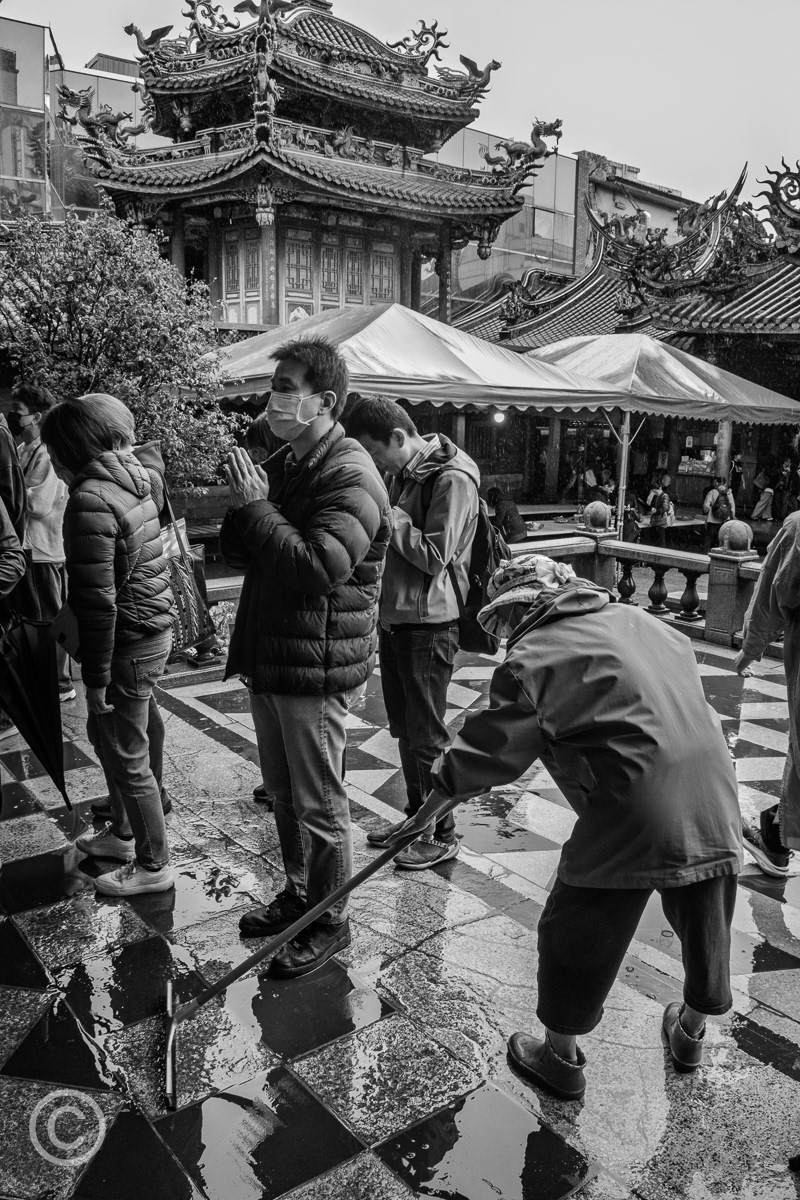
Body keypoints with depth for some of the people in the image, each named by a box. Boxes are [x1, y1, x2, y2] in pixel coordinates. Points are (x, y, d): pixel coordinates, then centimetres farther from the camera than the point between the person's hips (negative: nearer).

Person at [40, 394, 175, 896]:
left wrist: (96, 679, -17)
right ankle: (122, 832, 42)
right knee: (106, 736, 25)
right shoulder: (133, 482, 7)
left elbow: (99, 601, -22)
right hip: (155, 629, 9)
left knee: (128, 759, 6)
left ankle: (154, 865, 21)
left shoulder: (90, 500, -20)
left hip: (127, 644, -9)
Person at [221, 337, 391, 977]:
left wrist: (256, 508, -20)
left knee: (320, 803, 5)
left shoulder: (351, 476, -16)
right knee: (283, 791, 21)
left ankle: (329, 922, 24)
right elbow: (235, 553, 12)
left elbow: (318, 567, -28)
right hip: (268, 658, 9)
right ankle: (298, 893, 40)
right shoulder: (281, 464, 11)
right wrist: (244, 509, -9)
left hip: (318, 666, -9)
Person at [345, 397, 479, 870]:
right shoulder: (403, 473, 12)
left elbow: (435, 556, -20)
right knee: (405, 729, 18)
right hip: (395, 615, 9)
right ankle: (416, 818, 33)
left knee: (427, 735, 2)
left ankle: (442, 834, 18)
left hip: (429, 623, -9)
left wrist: (390, 517, -16)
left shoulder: (452, 478, -17)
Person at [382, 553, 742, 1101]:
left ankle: (562, 1058, 29)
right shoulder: (638, 619, 15)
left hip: (634, 806, -7)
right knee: (706, 919, 26)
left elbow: (491, 746, -1)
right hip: (714, 787, 8)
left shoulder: (533, 656, -3)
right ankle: (692, 1031, 50)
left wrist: (432, 807, 11)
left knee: (577, 931, 12)